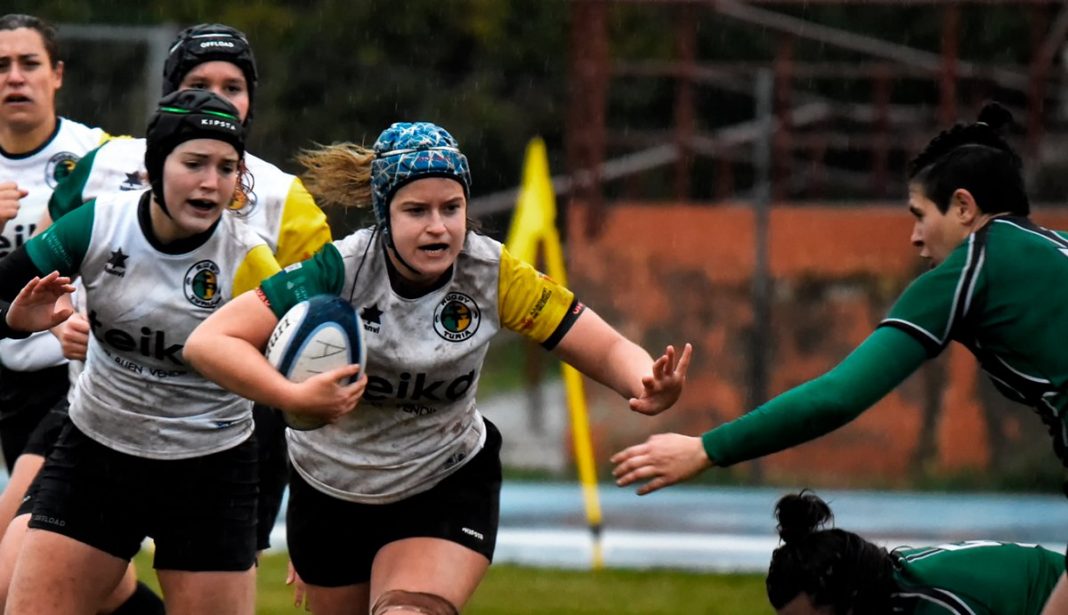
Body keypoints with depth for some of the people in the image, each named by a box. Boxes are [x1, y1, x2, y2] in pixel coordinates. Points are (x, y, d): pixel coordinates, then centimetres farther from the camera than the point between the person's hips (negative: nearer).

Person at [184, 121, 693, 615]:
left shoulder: (493, 275, -20)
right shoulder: (340, 270, -27)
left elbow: (607, 350, -18)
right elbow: (208, 343, -31)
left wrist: (649, 388, -41)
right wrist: (294, 397, -47)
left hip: (448, 489, -1)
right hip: (328, 494, 1)